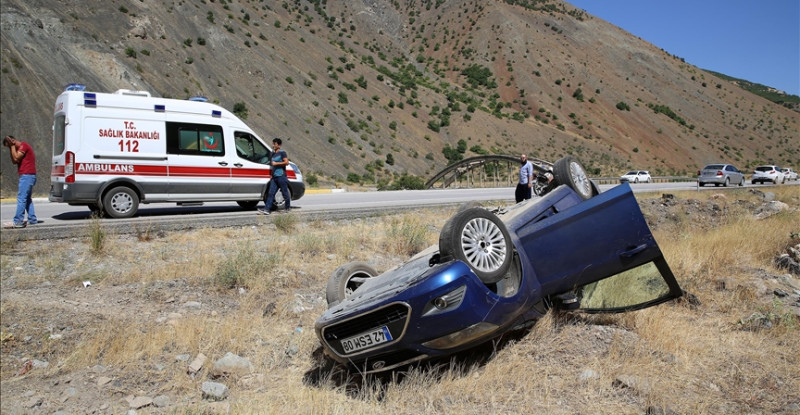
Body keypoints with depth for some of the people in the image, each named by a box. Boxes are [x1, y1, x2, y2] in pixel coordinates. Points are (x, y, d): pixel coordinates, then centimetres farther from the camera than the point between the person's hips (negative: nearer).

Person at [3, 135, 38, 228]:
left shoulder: (23, 145, -9)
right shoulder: (20, 148, 22)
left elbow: (16, 158, -18)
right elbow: (14, 161, 18)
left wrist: (12, 146, -10)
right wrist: (11, 148, 12)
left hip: (27, 176, -11)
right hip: (27, 176, 11)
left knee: (21, 198, -11)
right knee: (27, 199, 11)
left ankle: (18, 221, -13)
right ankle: (32, 220, 12)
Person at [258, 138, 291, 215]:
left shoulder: (282, 153, -3)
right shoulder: (273, 154, 20)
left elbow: (286, 162, -13)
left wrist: (276, 163, -14)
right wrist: (271, 163, 16)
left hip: (281, 176, -7)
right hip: (274, 176, 7)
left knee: (285, 192, 1)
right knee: (271, 193, -1)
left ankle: (288, 208, 15)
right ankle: (266, 209, -6)